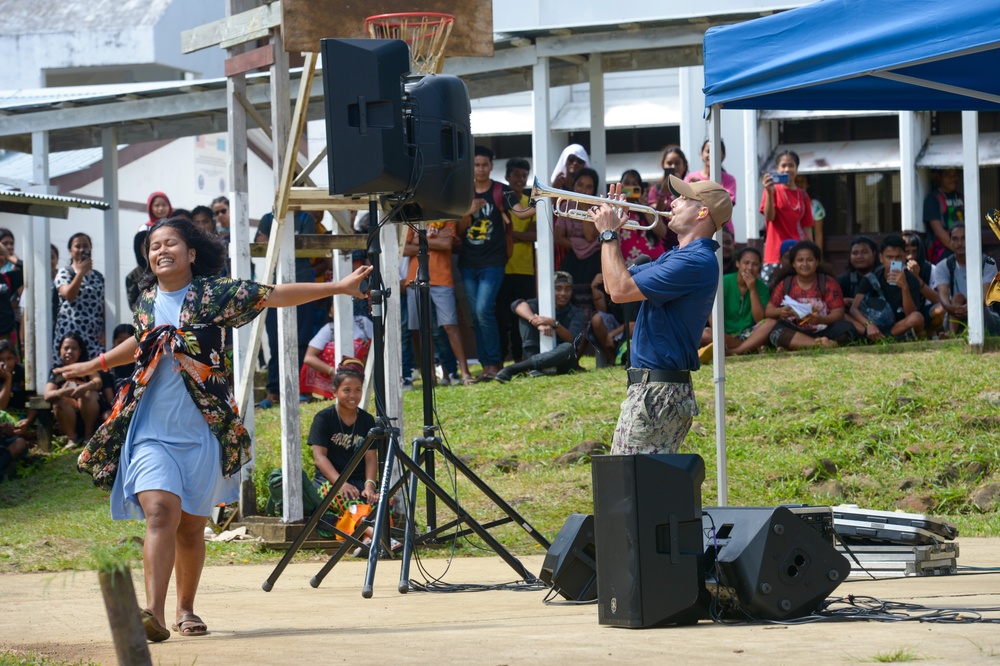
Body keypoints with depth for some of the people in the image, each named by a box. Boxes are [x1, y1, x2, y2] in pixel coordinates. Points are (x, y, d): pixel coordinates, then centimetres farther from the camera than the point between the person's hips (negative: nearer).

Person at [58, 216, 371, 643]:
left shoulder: (214, 294, -1)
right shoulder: (147, 299, 10)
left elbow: (276, 296, -3)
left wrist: (338, 287, -7)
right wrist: (94, 366, 44)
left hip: (201, 430, -1)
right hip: (151, 429, 1)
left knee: (191, 526, 7)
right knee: (160, 512, -18)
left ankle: (185, 609, 26)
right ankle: (153, 612, -28)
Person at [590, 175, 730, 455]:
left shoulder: (697, 261, -17)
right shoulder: (676, 256, 19)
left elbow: (621, 290, -20)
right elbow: (614, 285, 23)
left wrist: (608, 235, -8)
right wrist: (609, 230, 14)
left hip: (656, 392, -11)